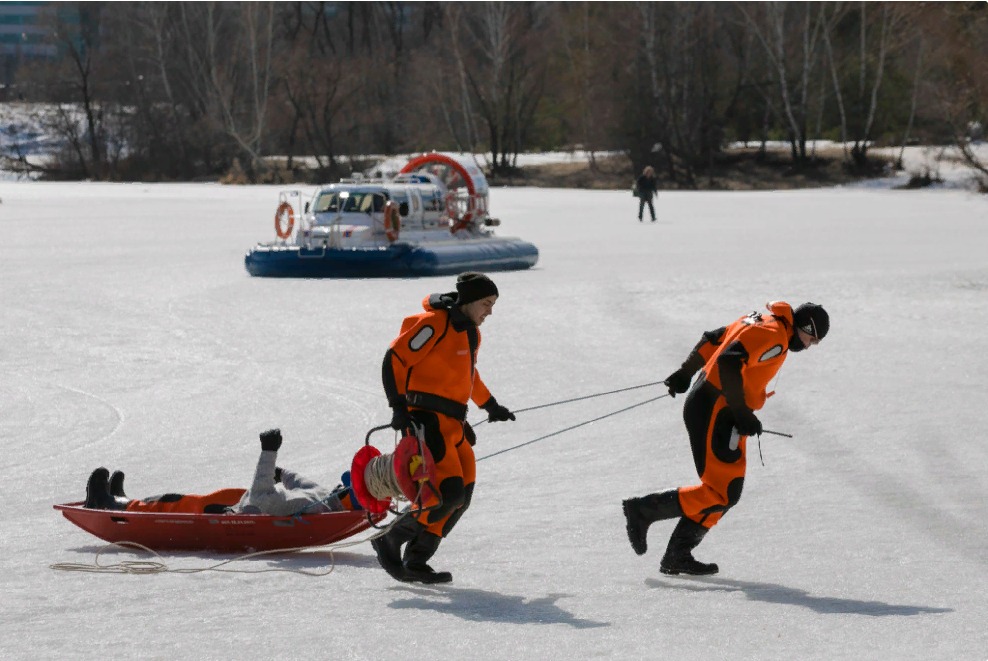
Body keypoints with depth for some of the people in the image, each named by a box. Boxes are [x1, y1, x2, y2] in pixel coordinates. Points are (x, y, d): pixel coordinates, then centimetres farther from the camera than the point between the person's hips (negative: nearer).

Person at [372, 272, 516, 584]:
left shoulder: (471, 332, 17)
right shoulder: (434, 324, -12)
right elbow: (394, 360, -14)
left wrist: (491, 406, 40)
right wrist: (399, 407, -21)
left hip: (453, 424, 10)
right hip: (427, 420, -10)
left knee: (461, 498, 3)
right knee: (448, 492, -19)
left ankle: (416, 562, 8)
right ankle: (390, 540, -3)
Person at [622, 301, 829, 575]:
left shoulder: (760, 322, 15)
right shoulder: (774, 337, -15)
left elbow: (712, 339, 23)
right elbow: (729, 363, -27)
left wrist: (685, 373, 33)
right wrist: (742, 413, -21)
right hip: (714, 414, -11)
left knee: (728, 493, 11)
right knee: (720, 494, -11)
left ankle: (678, 556, 11)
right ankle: (644, 510, -6)